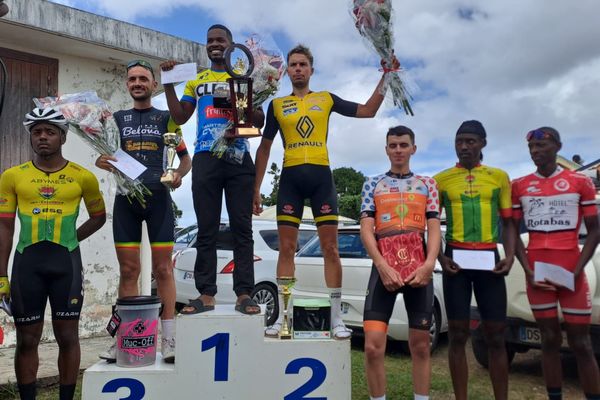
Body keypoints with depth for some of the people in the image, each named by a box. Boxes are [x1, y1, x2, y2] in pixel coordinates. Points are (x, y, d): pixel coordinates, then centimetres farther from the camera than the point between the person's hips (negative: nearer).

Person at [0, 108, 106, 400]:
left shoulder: (83, 177, 0)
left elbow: (98, 216, 14)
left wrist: (70, 239, 2)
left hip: (66, 263, -1)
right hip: (26, 263, 1)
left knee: (67, 337, 7)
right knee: (27, 340, 9)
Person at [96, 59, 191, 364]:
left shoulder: (166, 118, 9)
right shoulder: (116, 118, 14)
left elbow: (186, 158, 9)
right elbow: (102, 156, 12)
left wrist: (178, 174, -14)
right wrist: (100, 161, -13)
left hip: (158, 197, -2)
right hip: (126, 198, 2)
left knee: (163, 269, -3)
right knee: (128, 270, 2)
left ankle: (168, 339, 0)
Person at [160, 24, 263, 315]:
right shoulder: (196, 80, 21)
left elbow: (260, 122, 10)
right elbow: (180, 117, 15)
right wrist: (168, 84, 9)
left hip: (239, 159, -1)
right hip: (205, 159, 2)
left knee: (242, 228, -3)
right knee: (206, 230, 0)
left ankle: (244, 294, -1)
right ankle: (206, 294, 3)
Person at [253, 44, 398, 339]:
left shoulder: (326, 99, 13)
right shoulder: (277, 105, 13)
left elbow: (368, 111, 13)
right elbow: (264, 148, 13)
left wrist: (385, 77, 6)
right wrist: (256, 188, 7)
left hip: (321, 176, 0)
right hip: (290, 177, 0)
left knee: (330, 248, -3)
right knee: (286, 248, 0)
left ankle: (337, 319, 5)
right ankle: (281, 317, 9)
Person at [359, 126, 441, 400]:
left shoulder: (427, 185, 13)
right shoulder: (373, 184, 10)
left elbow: (434, 228, 5)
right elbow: (366, 230, 0)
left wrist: (428, 266, -13)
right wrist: (383, 267, -14)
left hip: (420, 269, 1)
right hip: (383, 268, -1)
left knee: (420, 346, 8)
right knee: (373, 346, -8)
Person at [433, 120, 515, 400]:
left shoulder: (499, 177, 8)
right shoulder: (441, 179, 5)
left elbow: (507, 222, 10)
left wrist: (510, 256, -4)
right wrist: (440, 257, -7)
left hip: (489, 258, 1)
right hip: (456, 259, -1)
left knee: (496, 335, 4)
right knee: (458, 334, 4)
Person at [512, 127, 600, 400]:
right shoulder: (519, 186, 6)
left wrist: (577, 271, -10)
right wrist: (527, 270, -6)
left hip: (571, 272, -2)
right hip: (537, 272, 2)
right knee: (550, 339, 8)